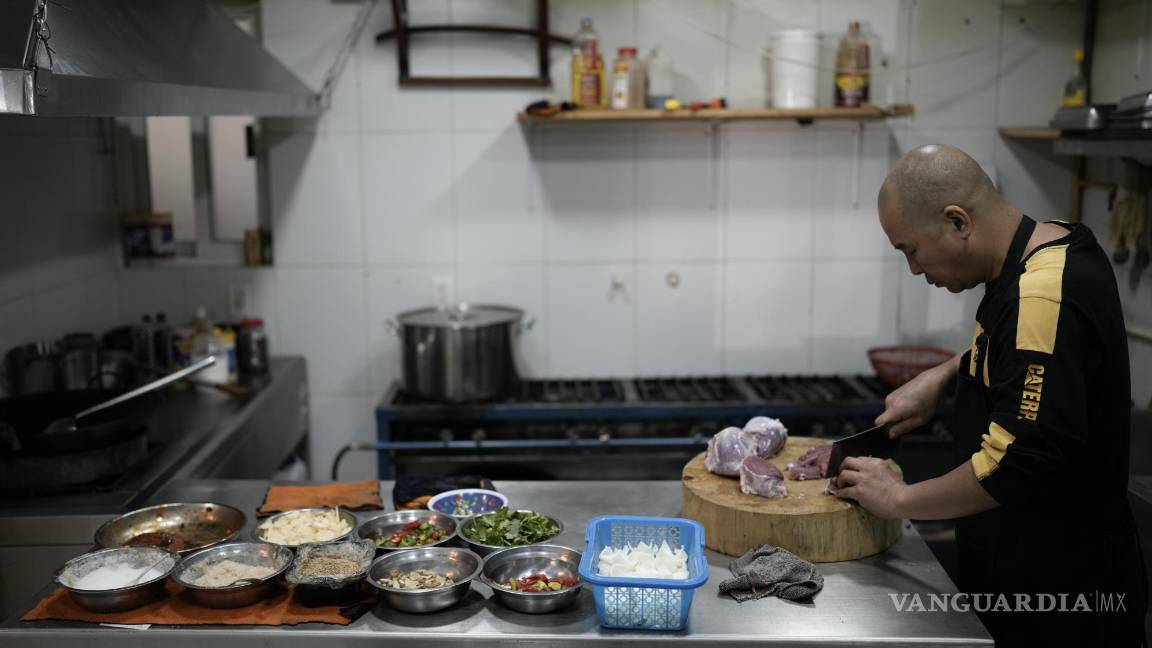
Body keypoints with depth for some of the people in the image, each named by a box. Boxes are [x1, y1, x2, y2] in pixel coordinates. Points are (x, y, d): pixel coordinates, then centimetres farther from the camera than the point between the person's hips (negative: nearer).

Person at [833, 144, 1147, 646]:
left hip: (1060, 584, -9)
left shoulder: (1043, 296, -28)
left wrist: (899, 498, -17)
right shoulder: (1049, 251, 2)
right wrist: (942, 374, 5)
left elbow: (1018, 464, -31)